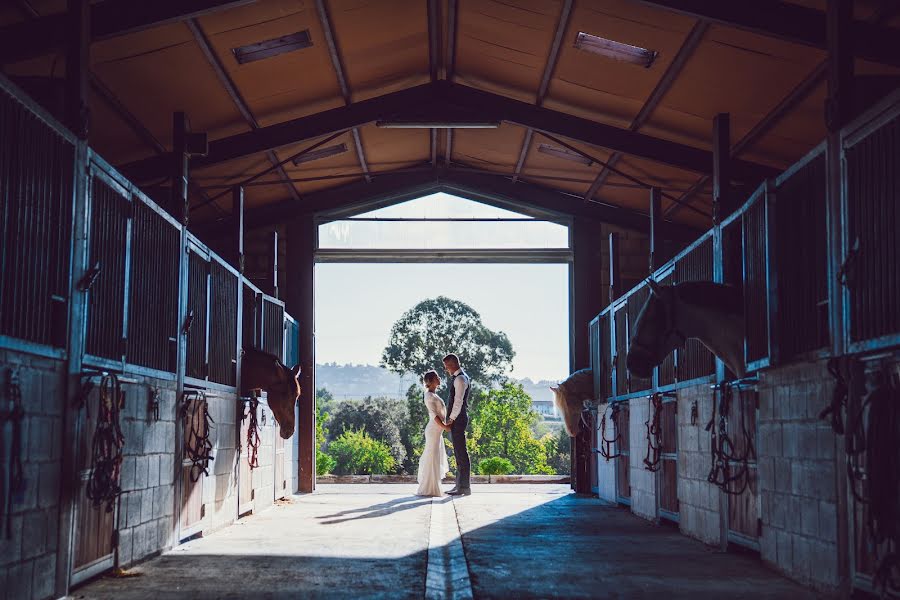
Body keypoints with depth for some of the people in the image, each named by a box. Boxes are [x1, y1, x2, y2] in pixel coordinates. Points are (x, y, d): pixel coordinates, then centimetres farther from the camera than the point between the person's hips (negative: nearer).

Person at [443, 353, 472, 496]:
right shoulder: (459, 378, 19)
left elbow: (458, 401, -19)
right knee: (459, 452, 13)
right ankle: (459, 485, 17)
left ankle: (464, 487, -9)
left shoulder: (460, 379, -13)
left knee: (461, 452, -9)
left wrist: (451, 419, -16)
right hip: (457, 420, 11)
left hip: (458, 419, -11)